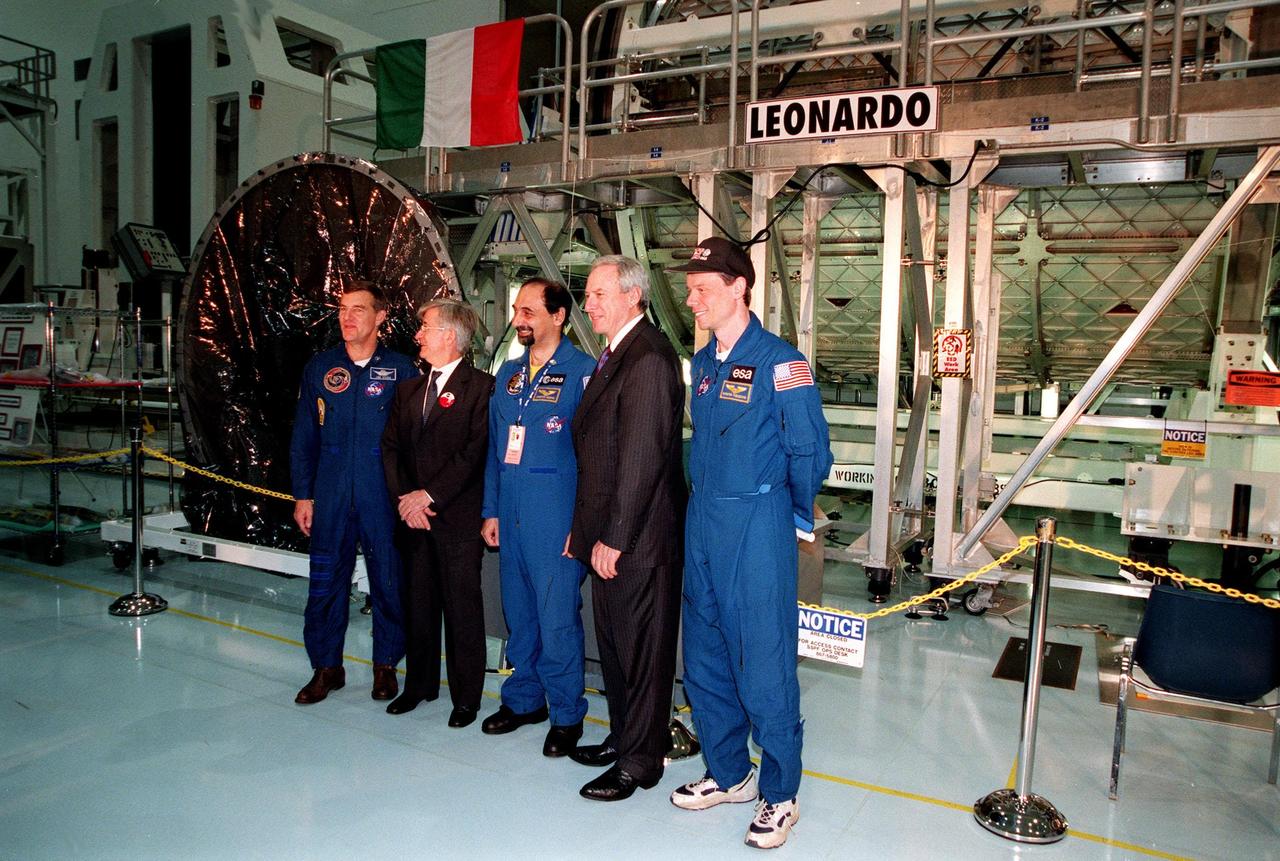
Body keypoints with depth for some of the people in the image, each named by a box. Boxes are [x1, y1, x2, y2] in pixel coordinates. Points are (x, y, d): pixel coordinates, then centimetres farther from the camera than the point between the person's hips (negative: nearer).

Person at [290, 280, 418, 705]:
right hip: (330, 496, 2)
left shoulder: (400, 369, -1)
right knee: (325, 582, 8)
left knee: (388, 582, 7)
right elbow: (303, 436, 9)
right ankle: (326, 666, 24)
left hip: (384, 498, -2)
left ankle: (386, 666, 24)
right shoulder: (320, 367, 7)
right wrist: (302, 494, 5)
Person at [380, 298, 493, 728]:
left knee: (462, 607, 2)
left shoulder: (480, 387, -6)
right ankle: (419, 685, 29)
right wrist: (404, 498, -3)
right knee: (418, 604, 14)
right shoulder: (408, 390, 15)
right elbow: (391, 447, 12)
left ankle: (466, 696, 14)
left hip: (458, 517, -6)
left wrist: (429, 495, -13)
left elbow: (474, 452, -13)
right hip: (413, 516, 6)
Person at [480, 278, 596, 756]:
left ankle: (566, 714, 16)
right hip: (511, 513, 7)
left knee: (557, 616, -1)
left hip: (556, 513, -6)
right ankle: (523, 698, 32)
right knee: (518, 610, 16)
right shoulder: (509, 372, 13)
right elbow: (495, 446, 15)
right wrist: (491, 510, 12)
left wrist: (582, 523, -12)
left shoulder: (583, 371, -8)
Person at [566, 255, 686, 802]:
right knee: (613, 642, 20)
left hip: (638, 537, -10)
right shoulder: (613, 356, 14)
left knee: (641, 648, 5)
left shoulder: (649, 357, -18)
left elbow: (642, 456, -22)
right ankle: (622, 738, 38)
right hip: (608, 534, 10)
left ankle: (639, 763, 21)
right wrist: (585, 528, 14)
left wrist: (613, 538, -19)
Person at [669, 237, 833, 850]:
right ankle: (727, 774, 34)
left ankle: (779, 795, 21)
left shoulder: (780, 361, -13)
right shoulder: (702, 362, 10)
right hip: (702, 527, 8)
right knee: (704, 660, 15)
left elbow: (810, 453, -9)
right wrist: (706, 503, 15)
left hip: (757, 530, -7)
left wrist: (796, 518, 2)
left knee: (764, 668, 2)